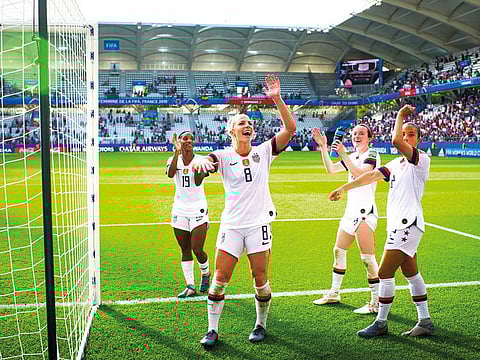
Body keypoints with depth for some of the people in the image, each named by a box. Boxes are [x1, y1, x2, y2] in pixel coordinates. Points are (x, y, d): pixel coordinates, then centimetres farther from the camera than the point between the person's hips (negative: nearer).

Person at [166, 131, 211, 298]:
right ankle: (190, 286, 16)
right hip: (180, 209, 3)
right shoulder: (173, 159, 4)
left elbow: (198, 182, -17)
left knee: (197, 250, -8)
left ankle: (206, 273, 23)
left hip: (198, 209, -3)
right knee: (185, 250, 7)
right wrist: (177, 152, -22)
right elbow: (170, 174, -20)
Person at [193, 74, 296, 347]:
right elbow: (207, 162, -21)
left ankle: (261, 325, 27)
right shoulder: (224, 156, 0)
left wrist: (277, 99, -16)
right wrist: (203, 162, -46)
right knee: (220, 279, -1)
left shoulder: (263, 152, 3)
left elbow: (290, 128, -6)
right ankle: (213, 330, 14)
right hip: (231, 225, 0)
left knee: (261, 281, 5)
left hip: (259, 224, 1)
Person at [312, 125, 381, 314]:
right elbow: (330, 169, 8)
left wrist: (343, 154, -29)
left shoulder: (371, 154, -6)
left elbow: (360, 174, -23)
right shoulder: (352, 156, 16)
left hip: (365, 213, -8)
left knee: (367, 258, -9)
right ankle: (334, 294, 27)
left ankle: (376, 302, 0)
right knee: (338, 251, 14)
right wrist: (323, 147, 0)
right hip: (351, 212, 8)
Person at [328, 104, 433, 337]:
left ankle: (381, 323, 8)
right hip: (398, 225, 9)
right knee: (410, 272, 13)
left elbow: (396, 141, -24)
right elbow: (371, 176, 20)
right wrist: (344, 188, 19)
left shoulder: (421, 159, -9)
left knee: (385, 273, -6)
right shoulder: (397, 164, 16)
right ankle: (425, 322, 23)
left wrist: (400, 116, -10)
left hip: (407, 224, -9)